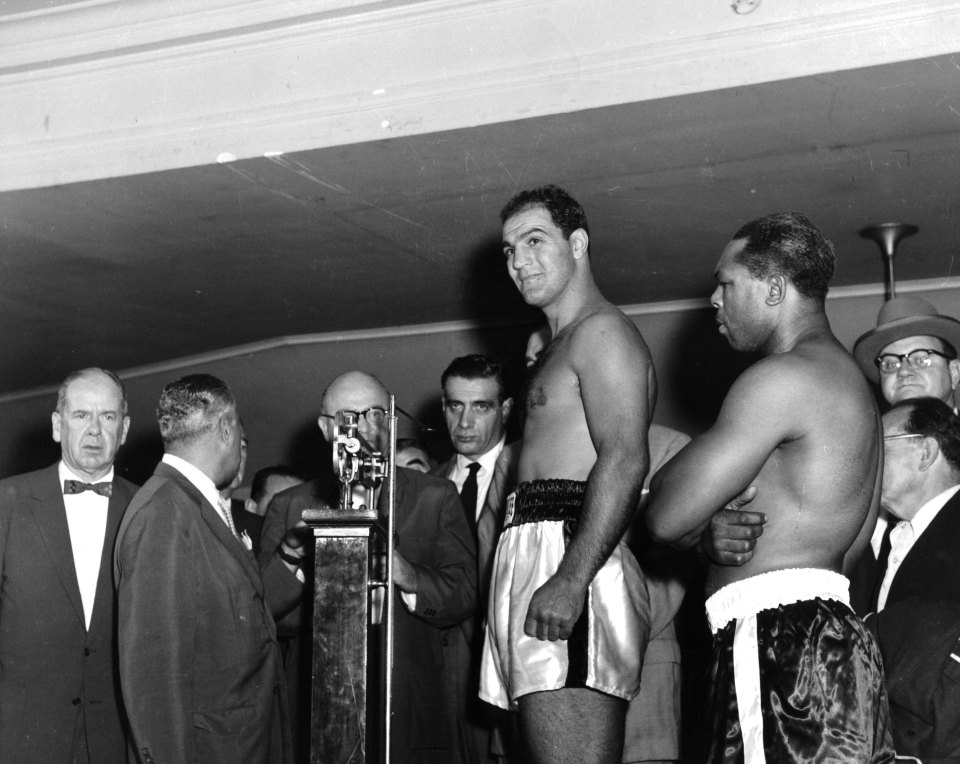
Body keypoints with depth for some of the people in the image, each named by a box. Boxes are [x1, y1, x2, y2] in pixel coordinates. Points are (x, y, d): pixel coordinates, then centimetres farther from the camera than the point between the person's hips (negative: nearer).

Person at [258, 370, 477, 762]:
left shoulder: (436, 498, 7)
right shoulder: (289, 507, 8)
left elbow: (464, 598, 0)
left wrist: (408, 577, -19)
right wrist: (292, 554, -18)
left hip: (411, 718, 0)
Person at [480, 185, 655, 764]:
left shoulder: (603, 331, -3)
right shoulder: (562, 347, 28)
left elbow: (625, 461, -18)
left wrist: (570, 581, -26)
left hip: (573, 553, -10)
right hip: (536, 559, 10)